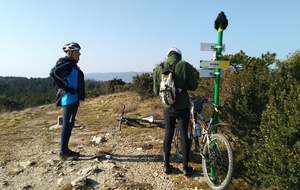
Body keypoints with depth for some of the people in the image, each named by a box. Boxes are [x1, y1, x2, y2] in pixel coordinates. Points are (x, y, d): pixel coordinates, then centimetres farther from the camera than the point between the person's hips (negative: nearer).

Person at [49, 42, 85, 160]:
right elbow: (53, 72, -26)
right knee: (67, 124, -6)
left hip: (74, 98, 10)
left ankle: (65, 149, 22)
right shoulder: (66, 62, -11)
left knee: (69, 124, 13)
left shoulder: (71, 64, 19)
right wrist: (65, 87, -21)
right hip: (69, 98, -10)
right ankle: (63, 152, 1)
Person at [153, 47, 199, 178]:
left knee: (168, 134, 15)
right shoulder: (185, 66, -9)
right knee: (184, 135, 9)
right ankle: (186, 169, 19)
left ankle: (166, 166, 24)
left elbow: (156, 90, 4)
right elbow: (193, 86, -4)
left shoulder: (159, 68, -1)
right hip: (182, 107, -2)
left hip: (167, 107, 2)